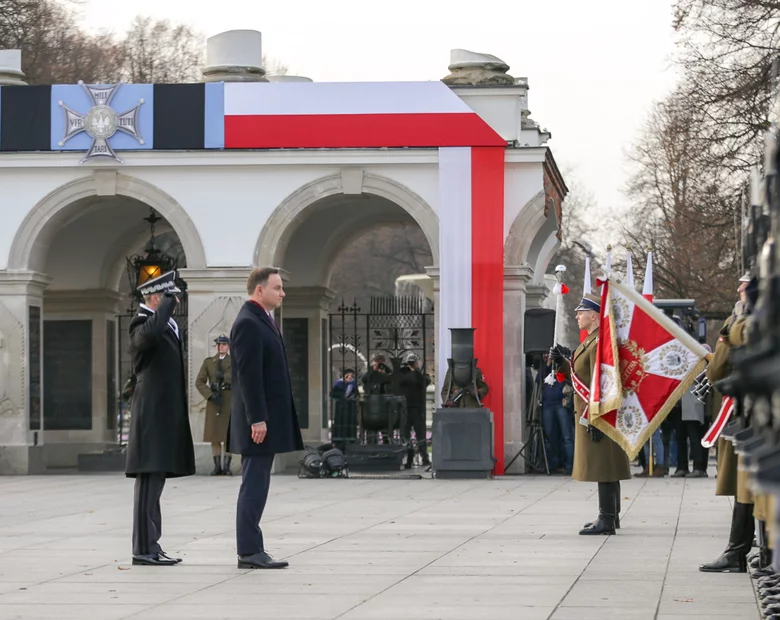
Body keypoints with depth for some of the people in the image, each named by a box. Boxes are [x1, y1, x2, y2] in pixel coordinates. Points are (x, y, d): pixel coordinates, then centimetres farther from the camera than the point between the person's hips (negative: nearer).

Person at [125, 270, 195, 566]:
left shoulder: (167, 325, 19)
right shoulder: (142, 325, -12)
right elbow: (151, 333, -38)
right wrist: (168, 305, -25)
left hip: (164, 416, 10)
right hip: (152, 416, -10)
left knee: (154, 482, 11)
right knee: (149, 482, -11)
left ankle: (151, 547, 14)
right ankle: (143, 549, -11)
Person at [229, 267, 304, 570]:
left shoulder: (263, 321, 18)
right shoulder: (248, 323, -14)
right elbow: (249, 375, -20)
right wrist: (257, 419, -23)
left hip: (268, 418, 10)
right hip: (259, 419, -10)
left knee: (256, 485, 11)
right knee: (254, 485, -8)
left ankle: (252, 549, 14)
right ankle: (249, 551, -7)